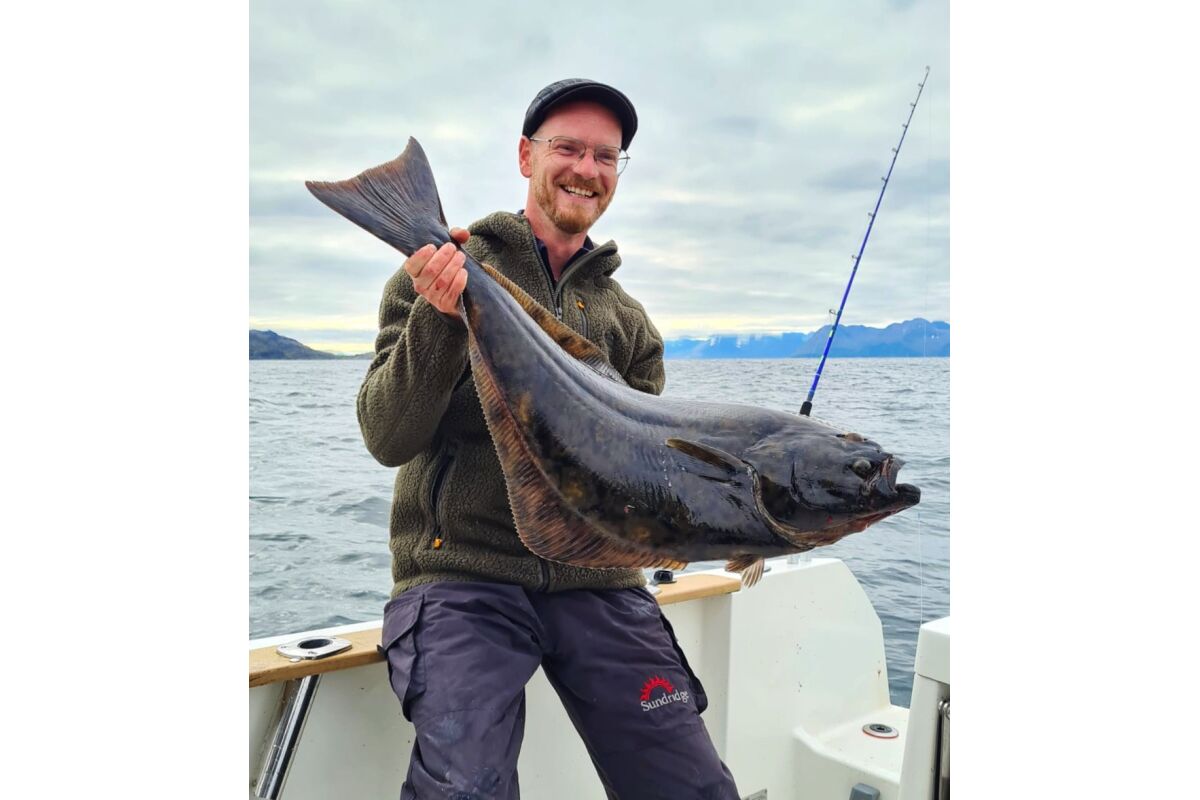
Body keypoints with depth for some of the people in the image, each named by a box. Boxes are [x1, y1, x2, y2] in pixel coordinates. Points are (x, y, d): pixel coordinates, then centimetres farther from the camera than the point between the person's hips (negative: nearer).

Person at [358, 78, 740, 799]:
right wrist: (440, 317, -22)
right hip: (461, 574, -3)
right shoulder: (442, 273, 2)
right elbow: (388, 440, -7)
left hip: (596, 583, 4)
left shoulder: (629, 321, 14)